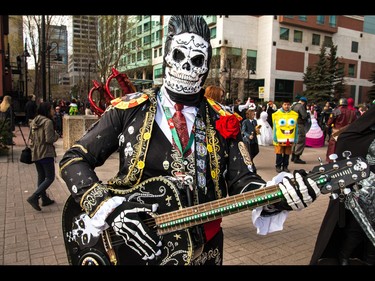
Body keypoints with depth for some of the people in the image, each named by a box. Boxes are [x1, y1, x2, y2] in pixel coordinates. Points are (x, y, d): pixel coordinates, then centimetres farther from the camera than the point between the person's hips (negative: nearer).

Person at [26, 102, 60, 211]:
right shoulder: (48, 122, -15)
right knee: (50, 178, -2)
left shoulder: (33, 122, 11)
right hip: (46, 153, -9)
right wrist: (56, 135, -1)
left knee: (41, 177, 17)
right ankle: (34, 197, -13)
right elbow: (49, 139, -19)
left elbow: (31, 137, 17)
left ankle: (44, 199, 25)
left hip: (35, 154, 9)